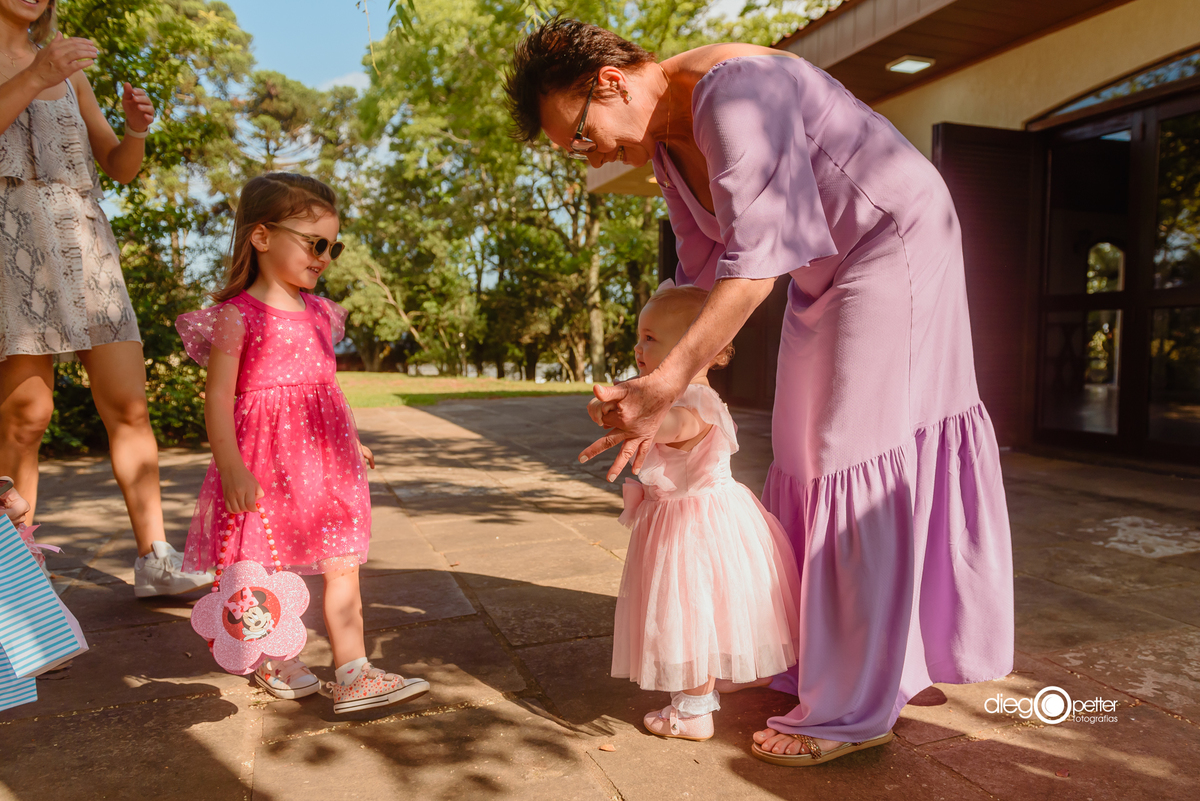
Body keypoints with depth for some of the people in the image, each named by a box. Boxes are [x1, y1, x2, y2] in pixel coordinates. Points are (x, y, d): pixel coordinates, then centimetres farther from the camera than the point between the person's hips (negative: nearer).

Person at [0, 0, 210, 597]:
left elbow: (120, 168, 18)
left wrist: (136, 130, -1)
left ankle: (153, 562, 2)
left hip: (84, 243, 4)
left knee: (130, 407, -3)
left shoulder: (68, 67, 21)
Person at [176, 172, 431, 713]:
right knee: (267, 568, 9)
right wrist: (230, 464, -21)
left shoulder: (320, 313, 12)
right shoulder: (237, 315, -8)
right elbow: (218, 397, -13)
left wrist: (351, 442, 25)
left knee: (343, 567, 2)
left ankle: (353, 675, 7)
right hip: (267, 456, -6)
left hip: (324, 455, 6)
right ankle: (275, 661, 31)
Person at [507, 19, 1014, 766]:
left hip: (895, 248, -10)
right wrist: (658, 405, 2)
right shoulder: (668, 141, 3)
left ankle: (855, 712, 2)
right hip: (830, 272, 10)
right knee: (816, 451, 12)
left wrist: (666, 382, -36)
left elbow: (755, 262, -34)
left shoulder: (730, 90, -26)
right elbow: (702, 270, 7)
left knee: (861, 450, -10)